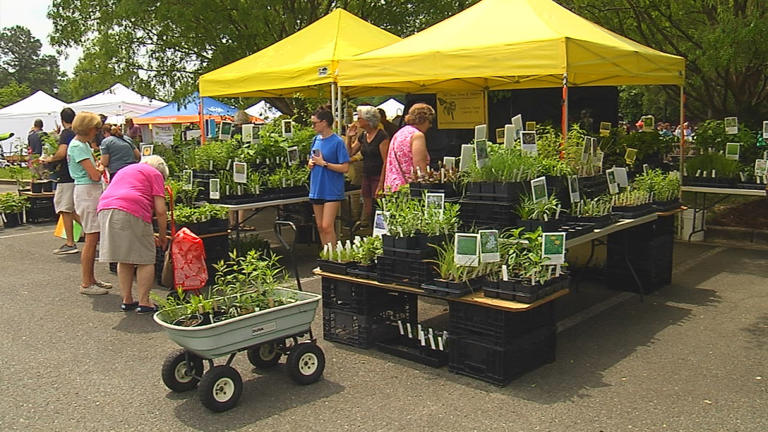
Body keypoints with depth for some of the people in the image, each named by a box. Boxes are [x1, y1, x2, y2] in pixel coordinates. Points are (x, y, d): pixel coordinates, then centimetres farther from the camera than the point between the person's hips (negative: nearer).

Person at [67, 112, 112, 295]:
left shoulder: (83, 144, 16)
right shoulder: (77, 146, -14)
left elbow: (96, 169, 19)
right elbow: (94, 175, -18)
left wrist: (97, 168, -1)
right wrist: (100, 168, 0)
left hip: (93, 192, 10)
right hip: (87, 192, -10)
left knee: (94, 238, 13)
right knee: (91, 239, -6)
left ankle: (91, 279, 21)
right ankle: (86, 284, 1)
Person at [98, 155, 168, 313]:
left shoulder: (125, 170, 35)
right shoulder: (155, 174, 12)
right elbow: (160, 211, 2)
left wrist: (149, 236, 32)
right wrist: (162, 236, 17)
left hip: (104, 210, 7)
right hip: (131, 213, -7)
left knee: (124, 260, 17)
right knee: (145, 260, 4)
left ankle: (126, 300, 23)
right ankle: (144, 303, 7)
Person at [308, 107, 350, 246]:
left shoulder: (337, 141, -11)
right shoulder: (316, 139, 9)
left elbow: (345, 168, -16)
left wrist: (323, 163, -16)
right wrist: (311, 163, 0)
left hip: (332, 190, -7)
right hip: (316, 188, 7)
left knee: (327, 226, -11)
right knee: (320, 227, 11)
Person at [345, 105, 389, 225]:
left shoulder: (382, 136, -12)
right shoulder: (362, 136, 12)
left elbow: (386, 162, -15)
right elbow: (350, 153, 17)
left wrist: (381, 184, -19)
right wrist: (349, 137, 5)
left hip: (379, 177, -7)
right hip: (366, 177, 7)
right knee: (367, 210, 8)